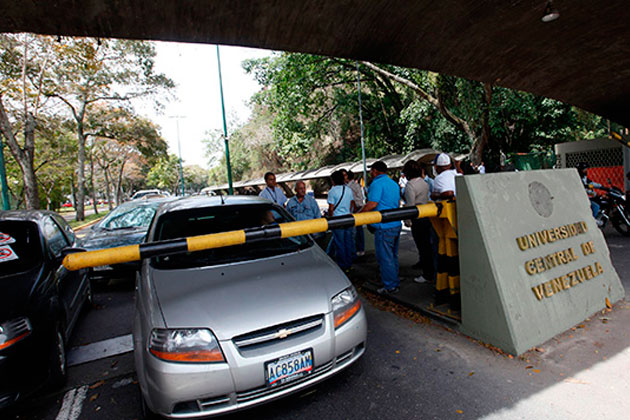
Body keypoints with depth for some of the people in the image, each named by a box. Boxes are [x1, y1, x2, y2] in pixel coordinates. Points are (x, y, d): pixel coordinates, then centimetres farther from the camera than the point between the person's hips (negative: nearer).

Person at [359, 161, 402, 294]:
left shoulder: (377, 183, -13)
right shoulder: (394, 183, 16)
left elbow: (372, 204, -21)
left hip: (384, 227, -9)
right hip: (396, 224, 10)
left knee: (385, 258, 0)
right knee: (393, 256, 19)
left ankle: (390, 287, 8)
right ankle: (395, 281, 30)